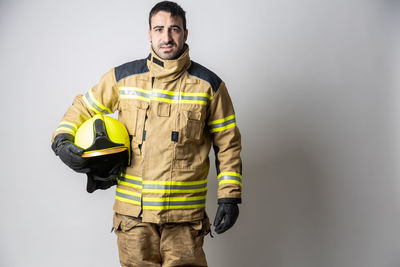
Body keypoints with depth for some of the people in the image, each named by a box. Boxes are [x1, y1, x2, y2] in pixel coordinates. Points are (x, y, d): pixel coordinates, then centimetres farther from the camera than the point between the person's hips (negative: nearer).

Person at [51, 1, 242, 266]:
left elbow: (227, 143, 6)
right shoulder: (123, 77, 4)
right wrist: (62, 141, -1)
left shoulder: (209, 85, 1)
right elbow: (83, 108, 17)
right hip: (133, 211, 1)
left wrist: (229, 196, 0)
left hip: (185, 214, -1)